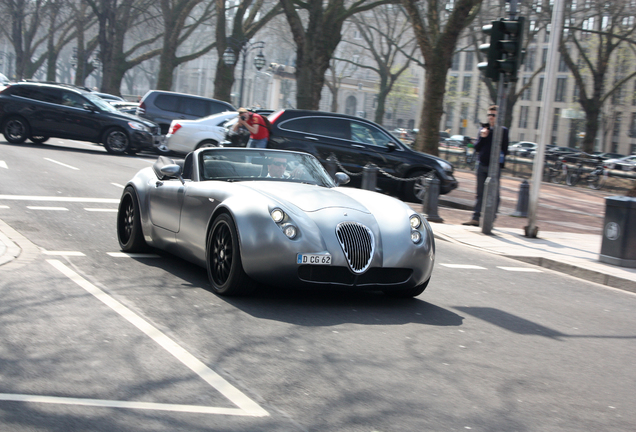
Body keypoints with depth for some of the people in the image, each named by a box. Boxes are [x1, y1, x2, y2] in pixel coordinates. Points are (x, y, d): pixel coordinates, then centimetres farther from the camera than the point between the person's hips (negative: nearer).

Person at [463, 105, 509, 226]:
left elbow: (504, 150, -2)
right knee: (480, 193, 7)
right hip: (482, 165, 4)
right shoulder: (484, 129, 12)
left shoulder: (503, 131, 0)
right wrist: (482, 137, -7)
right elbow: (477, 148, 9)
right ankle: (475, 218, 9)